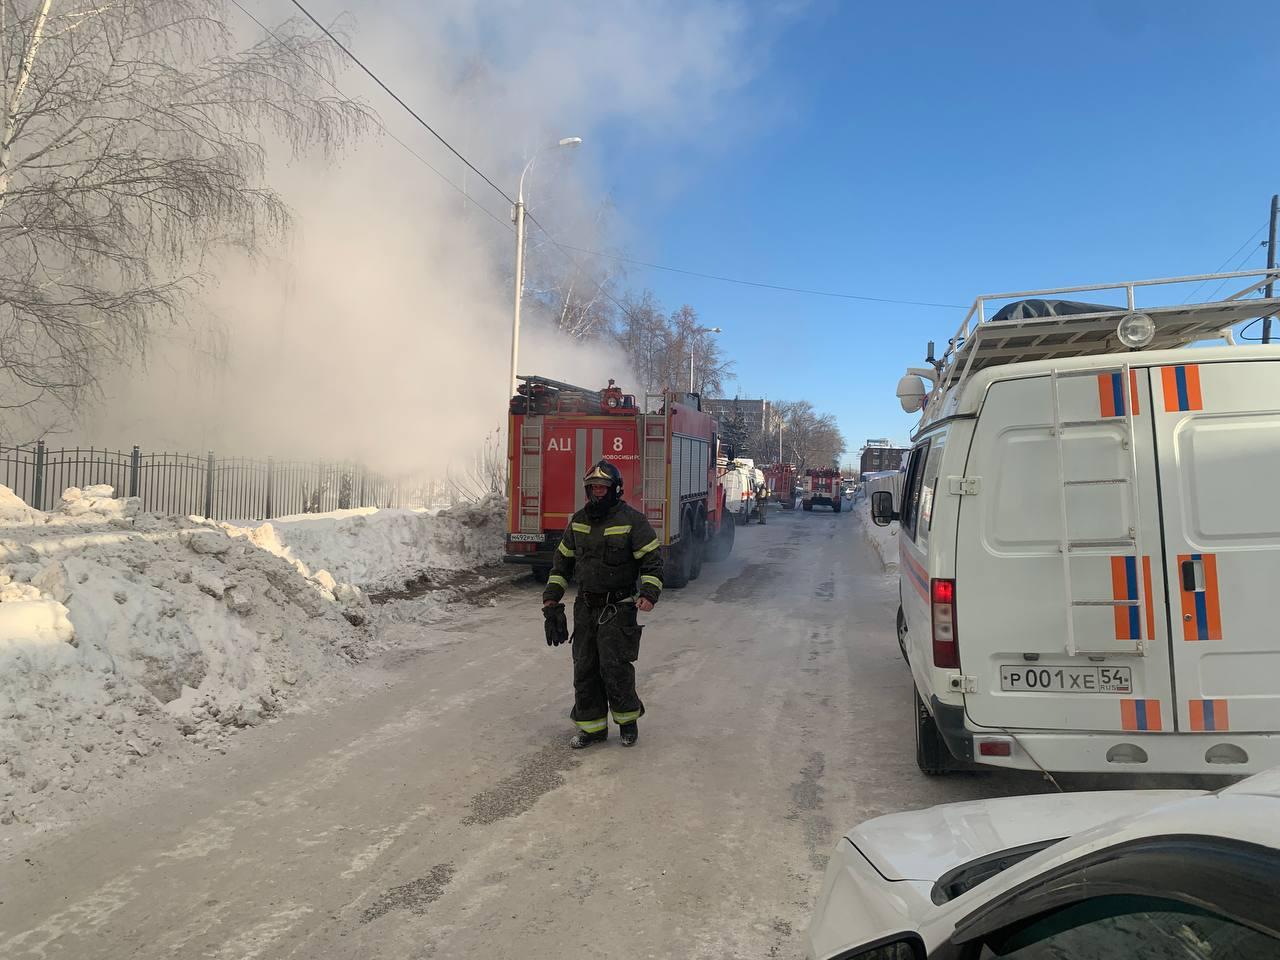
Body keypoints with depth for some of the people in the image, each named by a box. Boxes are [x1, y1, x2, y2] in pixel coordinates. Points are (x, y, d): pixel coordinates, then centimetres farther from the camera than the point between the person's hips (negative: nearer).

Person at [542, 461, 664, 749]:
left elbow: (652, 561, -9)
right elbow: (563, 560, 16)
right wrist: (551, 597, 11)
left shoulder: (632, 520, -10)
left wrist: (649, 593, -24)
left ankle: (628, 718, 16)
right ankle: (592, 726, 20)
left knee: (614, 666, -8)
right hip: (585, 606, 6)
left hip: (618, 607, -5)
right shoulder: (578, 521, 8)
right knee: (584, 668, 7)